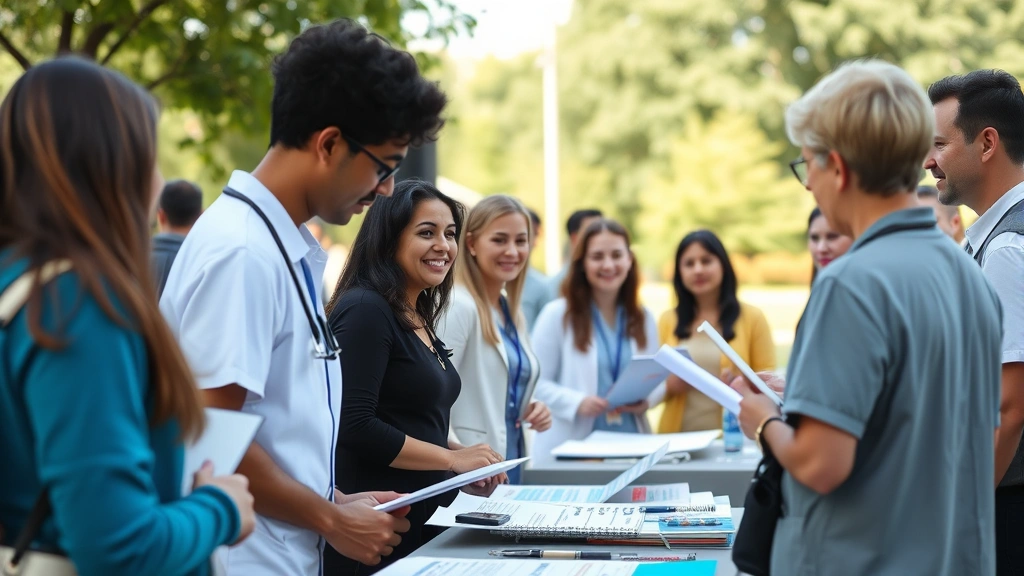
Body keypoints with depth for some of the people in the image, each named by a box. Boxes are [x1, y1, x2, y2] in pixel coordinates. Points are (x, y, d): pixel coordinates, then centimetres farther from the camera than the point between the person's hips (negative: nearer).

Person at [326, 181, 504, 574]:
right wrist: (453, 458, -16)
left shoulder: (420, 320, 13)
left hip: (422, 519, 9)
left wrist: (471, 467, 5)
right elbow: (354, 426, -23)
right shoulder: (365, 310, -14)